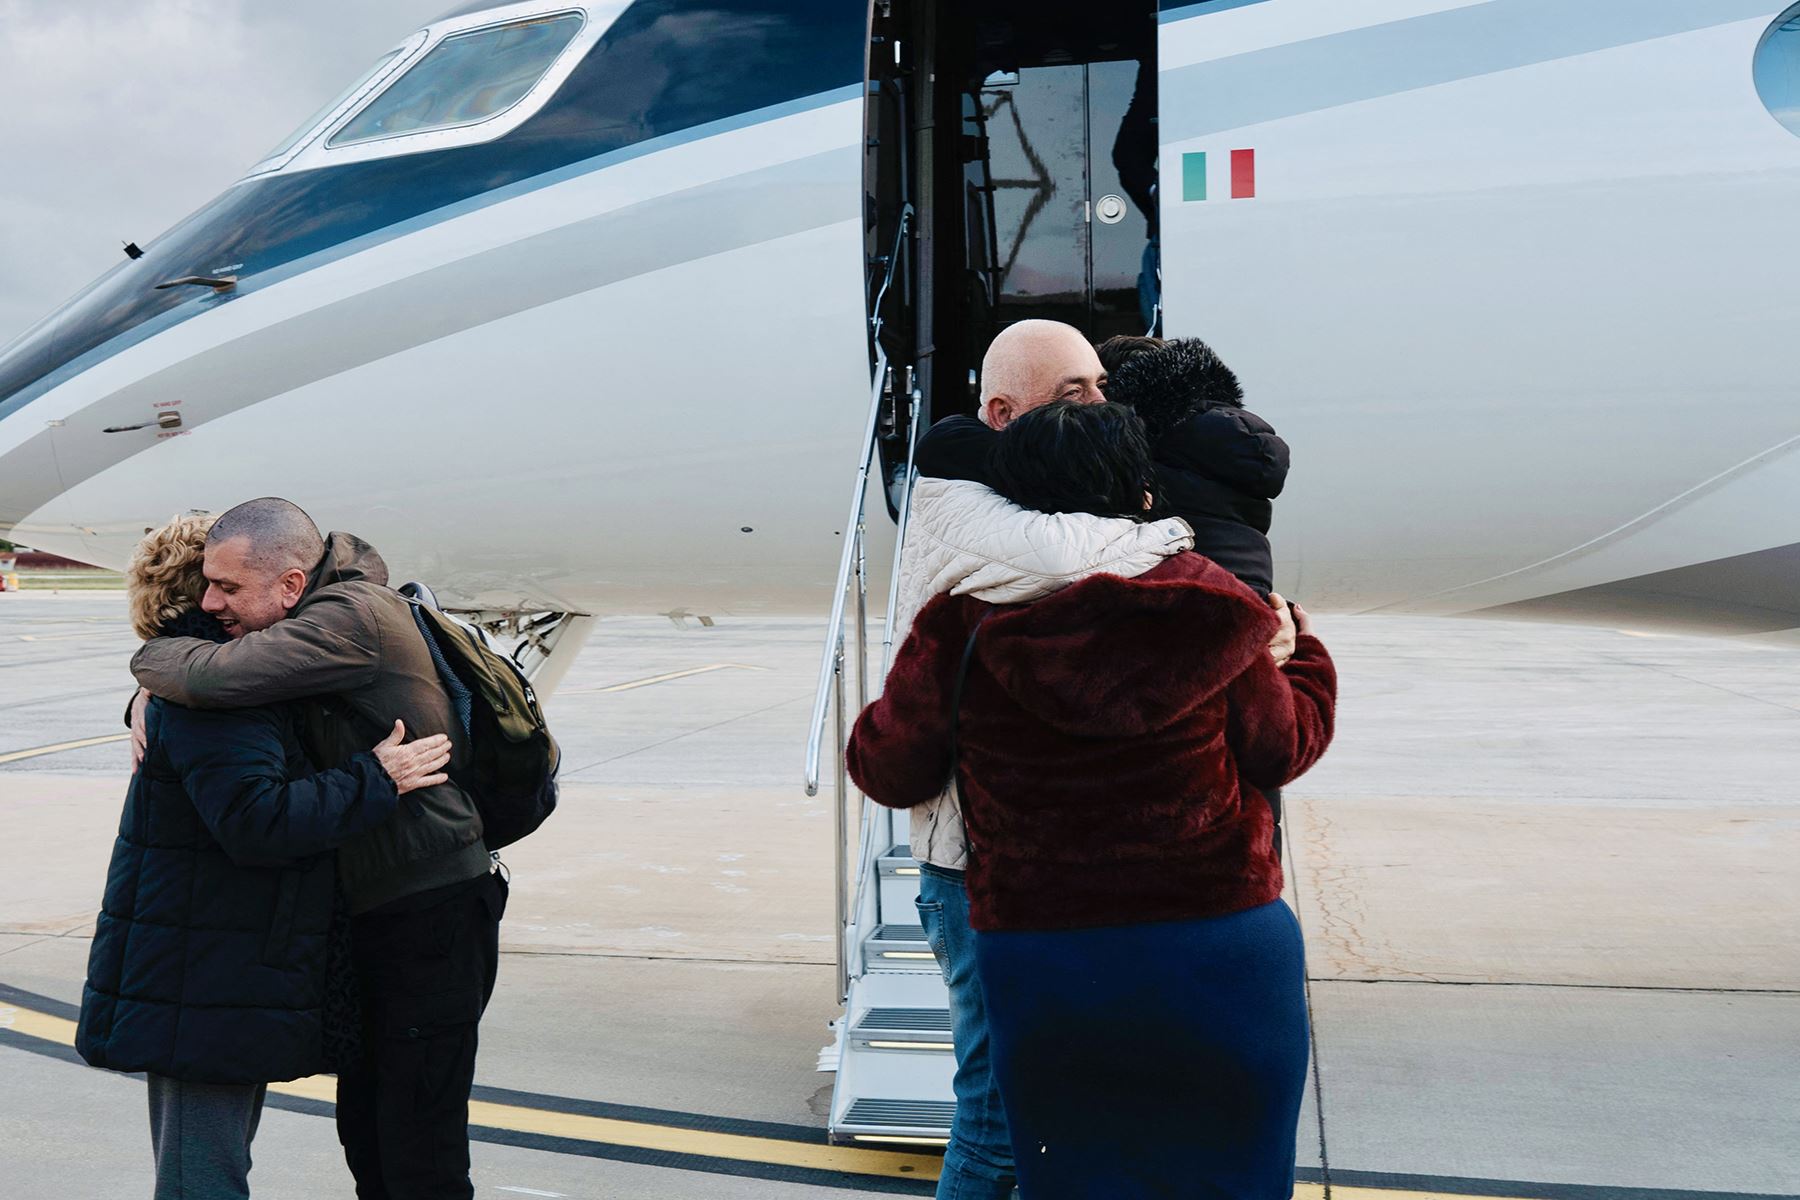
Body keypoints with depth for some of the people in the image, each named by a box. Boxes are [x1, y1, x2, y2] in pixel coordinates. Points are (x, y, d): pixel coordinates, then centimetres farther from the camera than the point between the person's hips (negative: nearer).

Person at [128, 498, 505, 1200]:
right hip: (373, 912, 10)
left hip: (435, 912, -10)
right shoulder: (327, 614, 9)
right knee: (364, 1124, 16)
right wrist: (150, 695, 2)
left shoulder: (353, 616, -20)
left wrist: (148, 661, -7)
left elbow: (214, 678, -30)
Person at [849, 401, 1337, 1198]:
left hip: (1035, 961, 0)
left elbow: (890, 772, 2)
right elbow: (1286, 743, 8)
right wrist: (1304, 648, 27)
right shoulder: (1205, 609, -6)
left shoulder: (963, 624, -8)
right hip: (1222, 950, 0)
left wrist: (877, 719, 24)